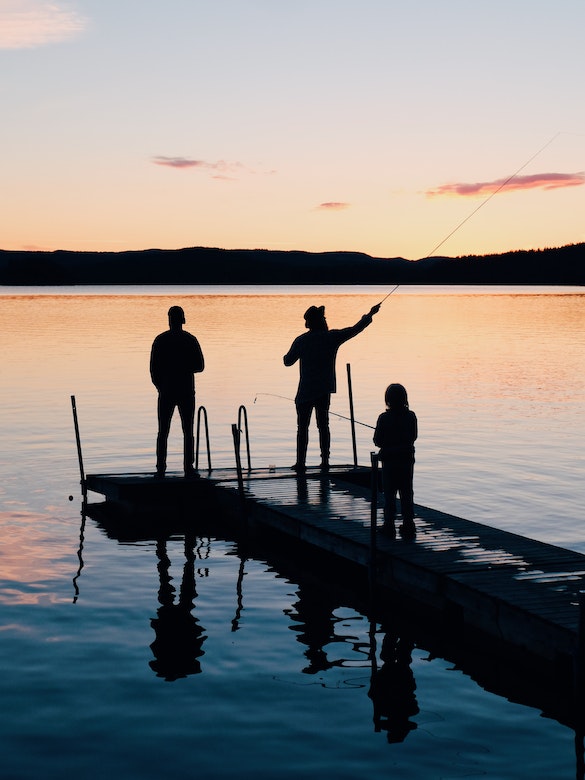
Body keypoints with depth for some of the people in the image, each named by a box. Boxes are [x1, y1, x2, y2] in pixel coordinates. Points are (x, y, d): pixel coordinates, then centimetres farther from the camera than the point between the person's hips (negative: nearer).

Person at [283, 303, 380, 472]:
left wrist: (286, 355, 27)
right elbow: (355, 329, 7)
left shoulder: (301, 341, -6)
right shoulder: (332, 337, -3)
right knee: (323, 425, 12)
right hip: (324, 390, 2)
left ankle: (300, 463, -2)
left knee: (302, 427, 2)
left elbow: (288, 361, 4)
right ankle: (325, 460, 10)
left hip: (305, 391, -2)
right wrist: (370, 315, 20)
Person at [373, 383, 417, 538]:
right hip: (407, 458, 3)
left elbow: (377, 441, -10)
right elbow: (413, 437, 5)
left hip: (389, 460, -2)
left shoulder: (384, 418, -13)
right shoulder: (411, 416, -5)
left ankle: (389, 524, 5)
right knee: (407, 492, 10)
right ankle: (408, 524, 12)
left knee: (389, 493, 5)